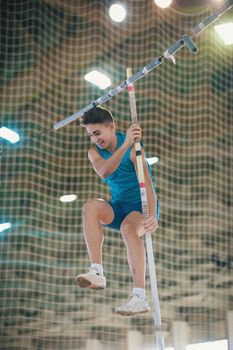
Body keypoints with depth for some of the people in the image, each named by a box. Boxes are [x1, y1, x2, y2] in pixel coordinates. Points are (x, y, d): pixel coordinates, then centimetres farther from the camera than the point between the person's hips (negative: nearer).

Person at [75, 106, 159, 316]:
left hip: (142, 205, -4)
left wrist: (153, 216, -41)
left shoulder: (133, 147, -14)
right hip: (119, 206, 4)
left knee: (129, 228, -36)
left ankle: (140, 297, -44)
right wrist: (125, 145, -41)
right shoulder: (94, 152, -1)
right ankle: (97, 273, -37)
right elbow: (104, 172, -25)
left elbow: (146, 182, -26)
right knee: (91, 206, -28)